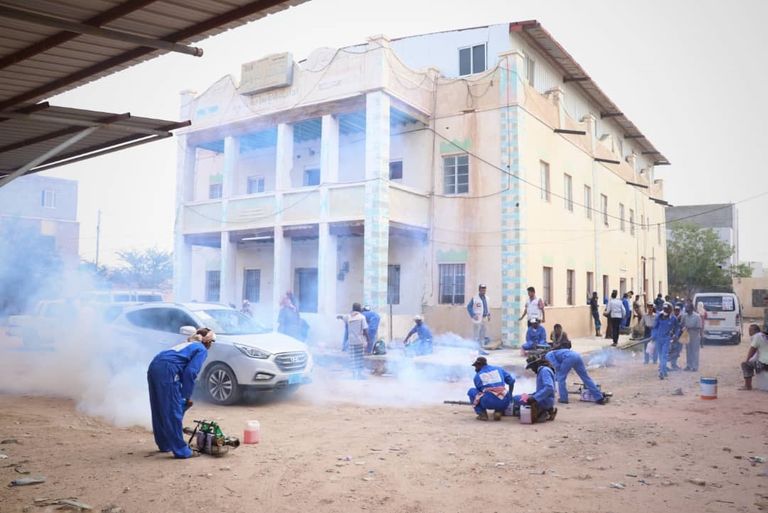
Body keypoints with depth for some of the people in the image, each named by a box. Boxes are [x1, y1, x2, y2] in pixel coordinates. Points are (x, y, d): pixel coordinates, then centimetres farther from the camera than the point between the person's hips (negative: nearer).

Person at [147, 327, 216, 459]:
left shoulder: (186, 345, 32)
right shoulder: (202, 350, 8)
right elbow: (190, 372, -6)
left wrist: (183, 395, 28)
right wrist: (186, 396, 1)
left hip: (153, 367, 8)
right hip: (167, 371, -8)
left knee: (160, 410, 18)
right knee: (174, 412, -1)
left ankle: (164, 445, 32)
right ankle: (180, 450, 5)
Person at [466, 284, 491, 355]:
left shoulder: (486, 298, 11)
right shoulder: (475, 298, -11)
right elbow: (469, 307, -10)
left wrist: (488, 315, 10)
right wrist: (473, 315, -18)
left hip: (484, 319, 7)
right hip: (477, 319, -7)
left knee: (482, 335, 12)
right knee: (476, 335, -3)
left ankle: (481, 349, 20)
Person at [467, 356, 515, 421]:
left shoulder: (477, 376, 14)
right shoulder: (498, 369, 20)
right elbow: (511, 381, 18)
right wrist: (510, 396, 30)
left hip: (489, 403, -3)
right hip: (504, 403, 3)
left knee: (471, 391, 21)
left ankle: (482, 413, 7)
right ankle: (499, 411, 11)